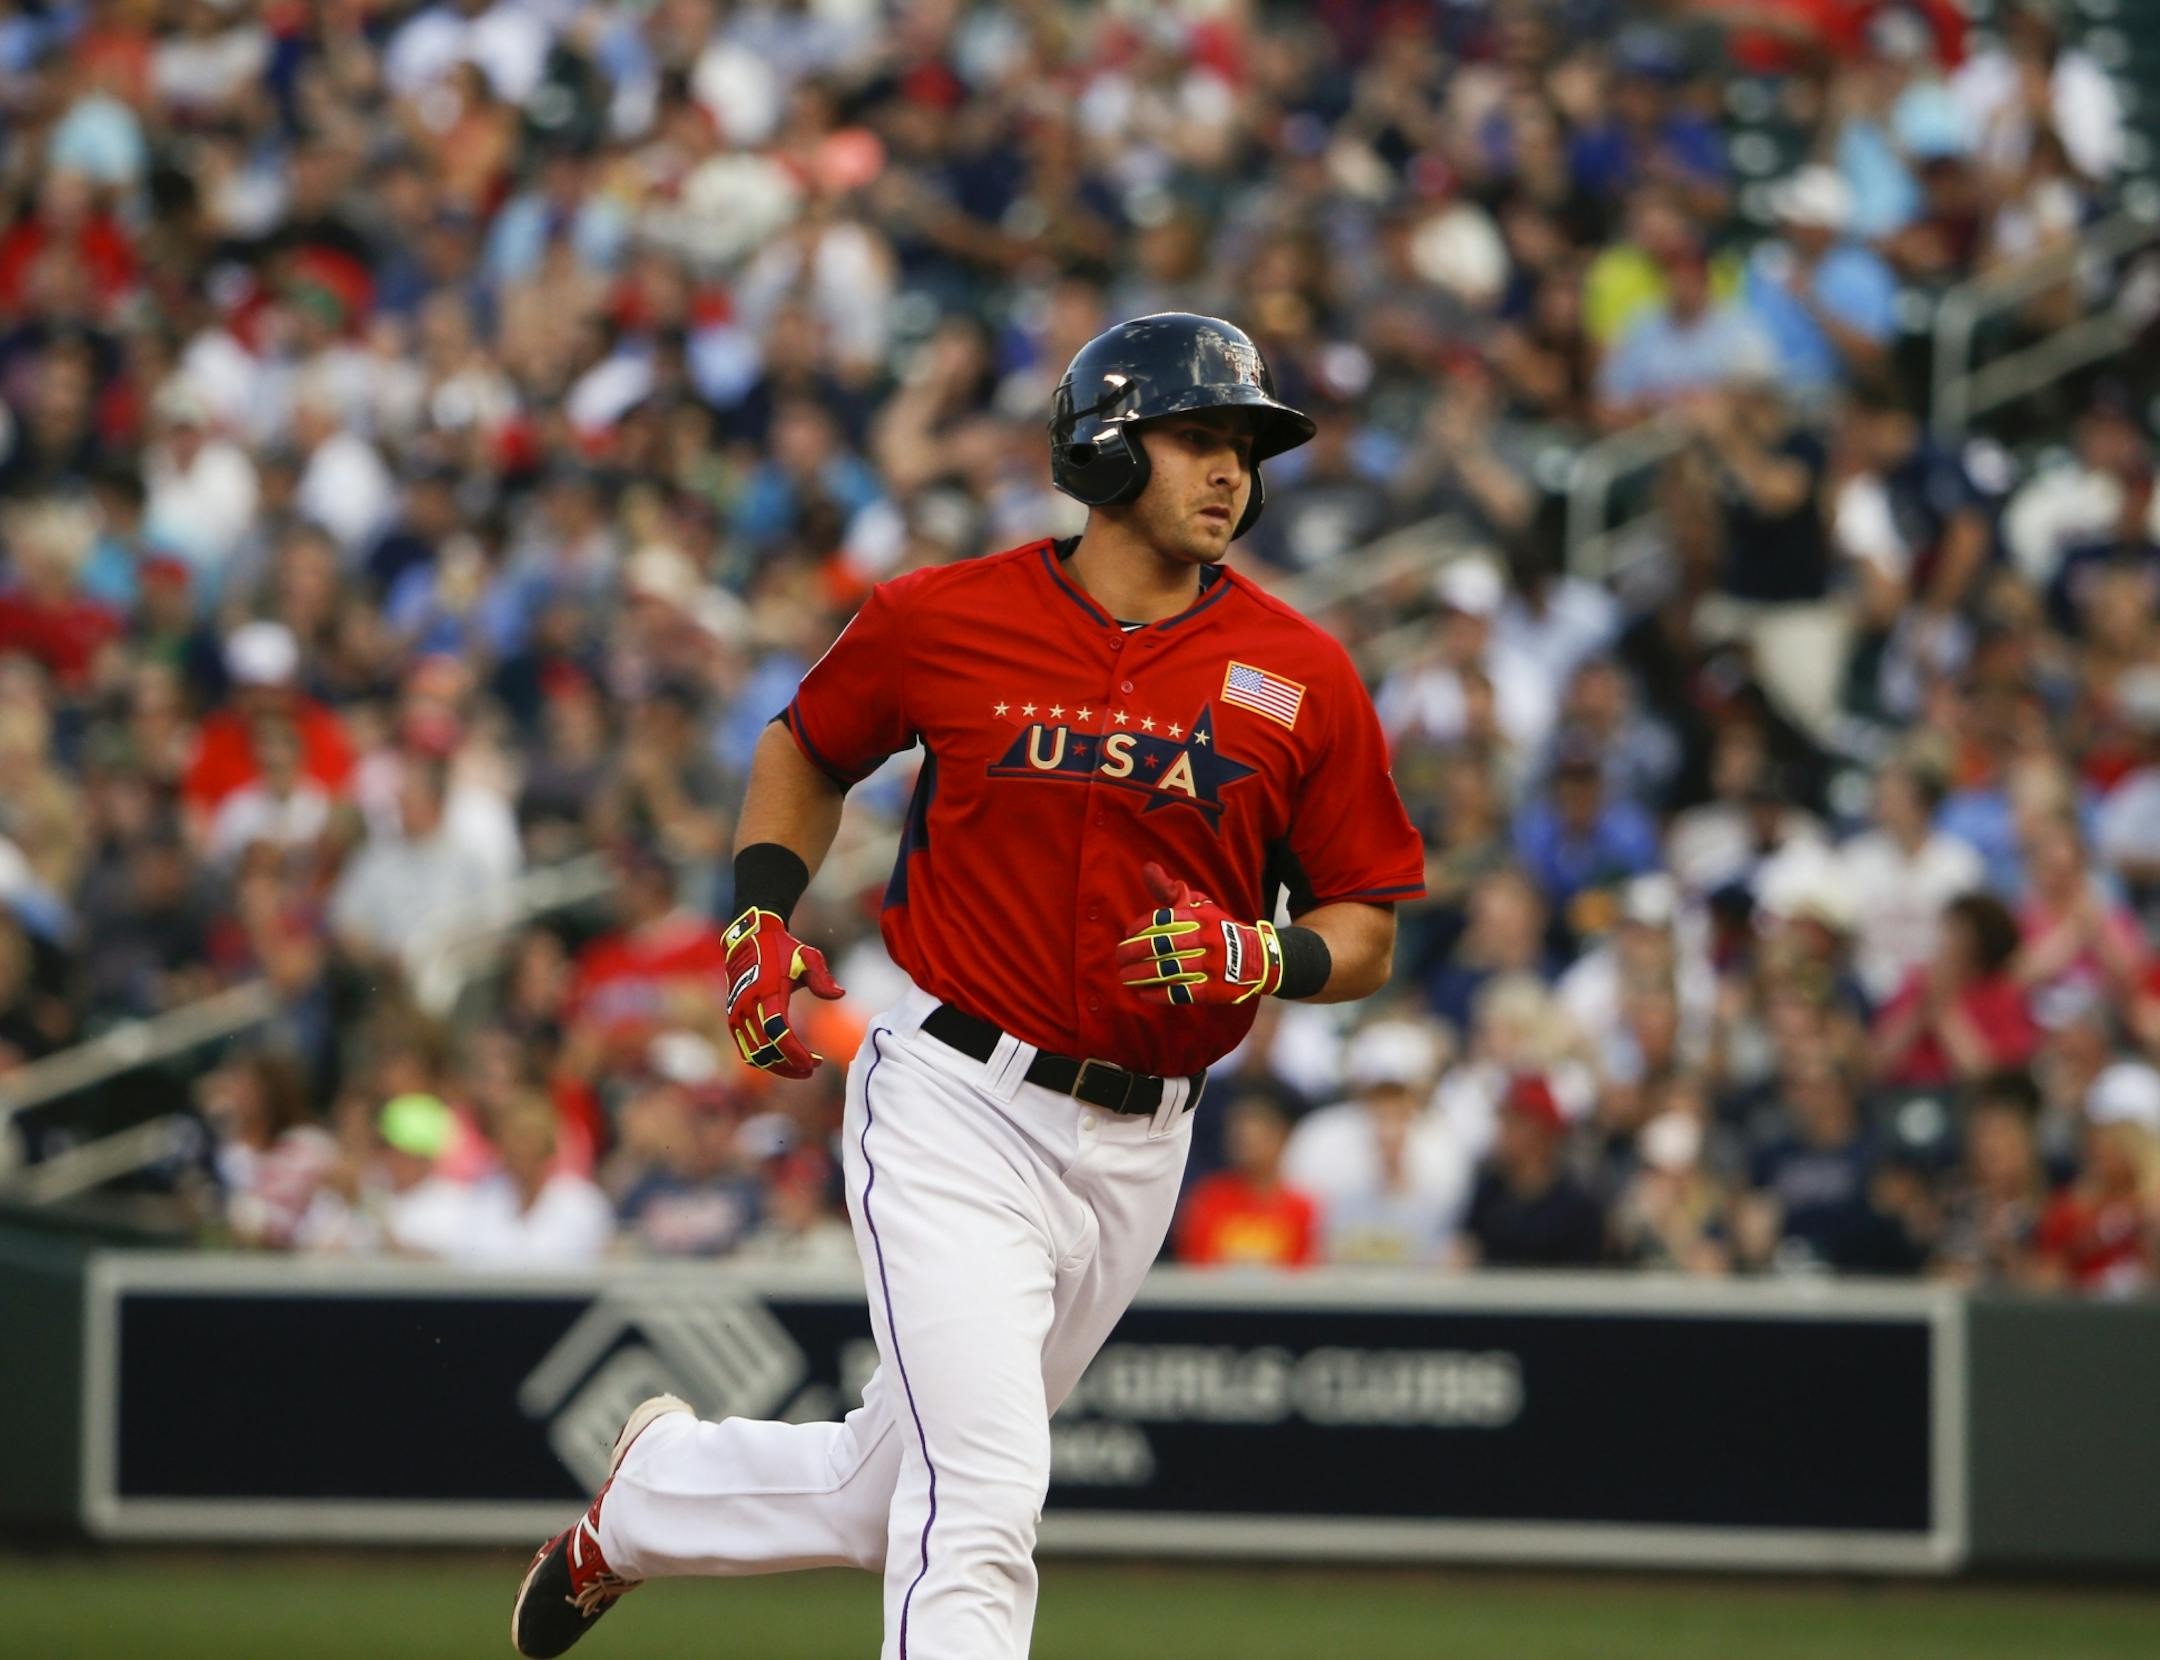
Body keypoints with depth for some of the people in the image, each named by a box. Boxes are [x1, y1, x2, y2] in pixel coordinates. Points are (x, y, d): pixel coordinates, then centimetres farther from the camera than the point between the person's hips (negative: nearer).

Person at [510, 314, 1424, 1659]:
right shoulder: (947, 618, -4)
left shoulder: (1303, 679, -1)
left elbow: (1366, 937, 5)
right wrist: (764, 917, 3)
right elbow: (810, 745, 16)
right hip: (958, 1107, -4)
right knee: (983, 1496, -17)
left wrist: (1260, 959, -16)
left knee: (883, 1501, 16)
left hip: (1137, 1146, 4)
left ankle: (649, 1494, 45)